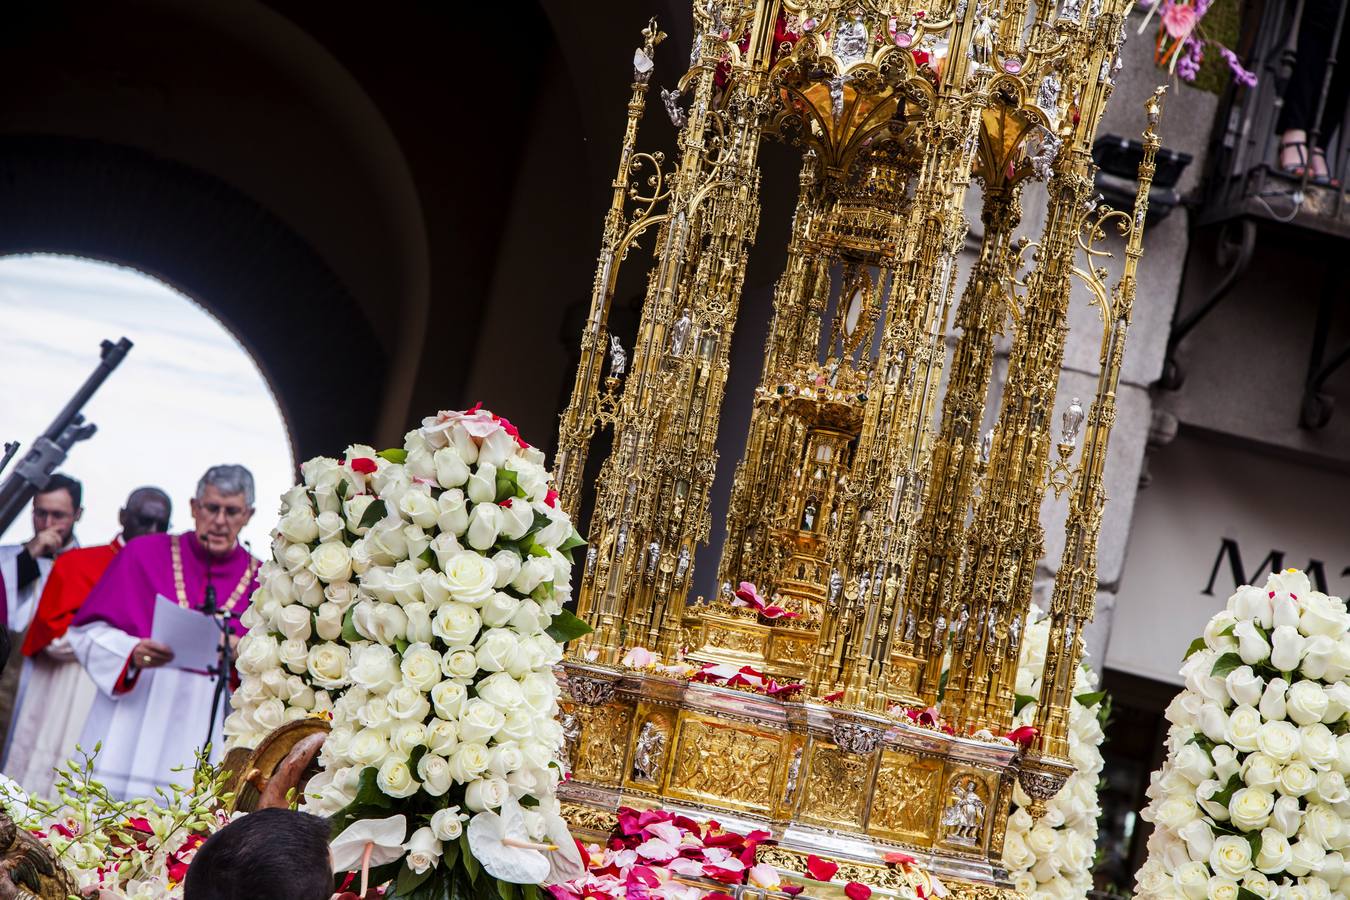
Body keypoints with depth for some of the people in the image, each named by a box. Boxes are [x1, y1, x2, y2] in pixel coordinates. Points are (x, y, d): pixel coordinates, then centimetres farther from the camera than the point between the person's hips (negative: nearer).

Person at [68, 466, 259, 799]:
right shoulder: (144, 554, 5)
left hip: (202, 731, 1)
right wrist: (131, 652, -16)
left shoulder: (258, 581, 8)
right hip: (129, 718, -1)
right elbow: (88, 630, 3)